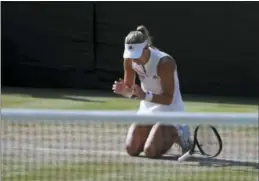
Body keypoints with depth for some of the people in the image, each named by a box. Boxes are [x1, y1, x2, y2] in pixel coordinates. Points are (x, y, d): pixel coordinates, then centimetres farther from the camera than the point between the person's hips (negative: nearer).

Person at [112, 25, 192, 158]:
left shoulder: (164, 62, -29)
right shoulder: (130, 60, -11)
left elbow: (168, 99, -26)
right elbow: (129, 91, 1)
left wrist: (145, 96, -42)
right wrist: (122, 90, -24)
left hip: (169, 110, -6)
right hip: (147, 108, 6)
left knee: (150, 151, -21)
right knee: (131, 149, -6)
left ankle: (177, 133, 8)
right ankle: (162, 134, 21)